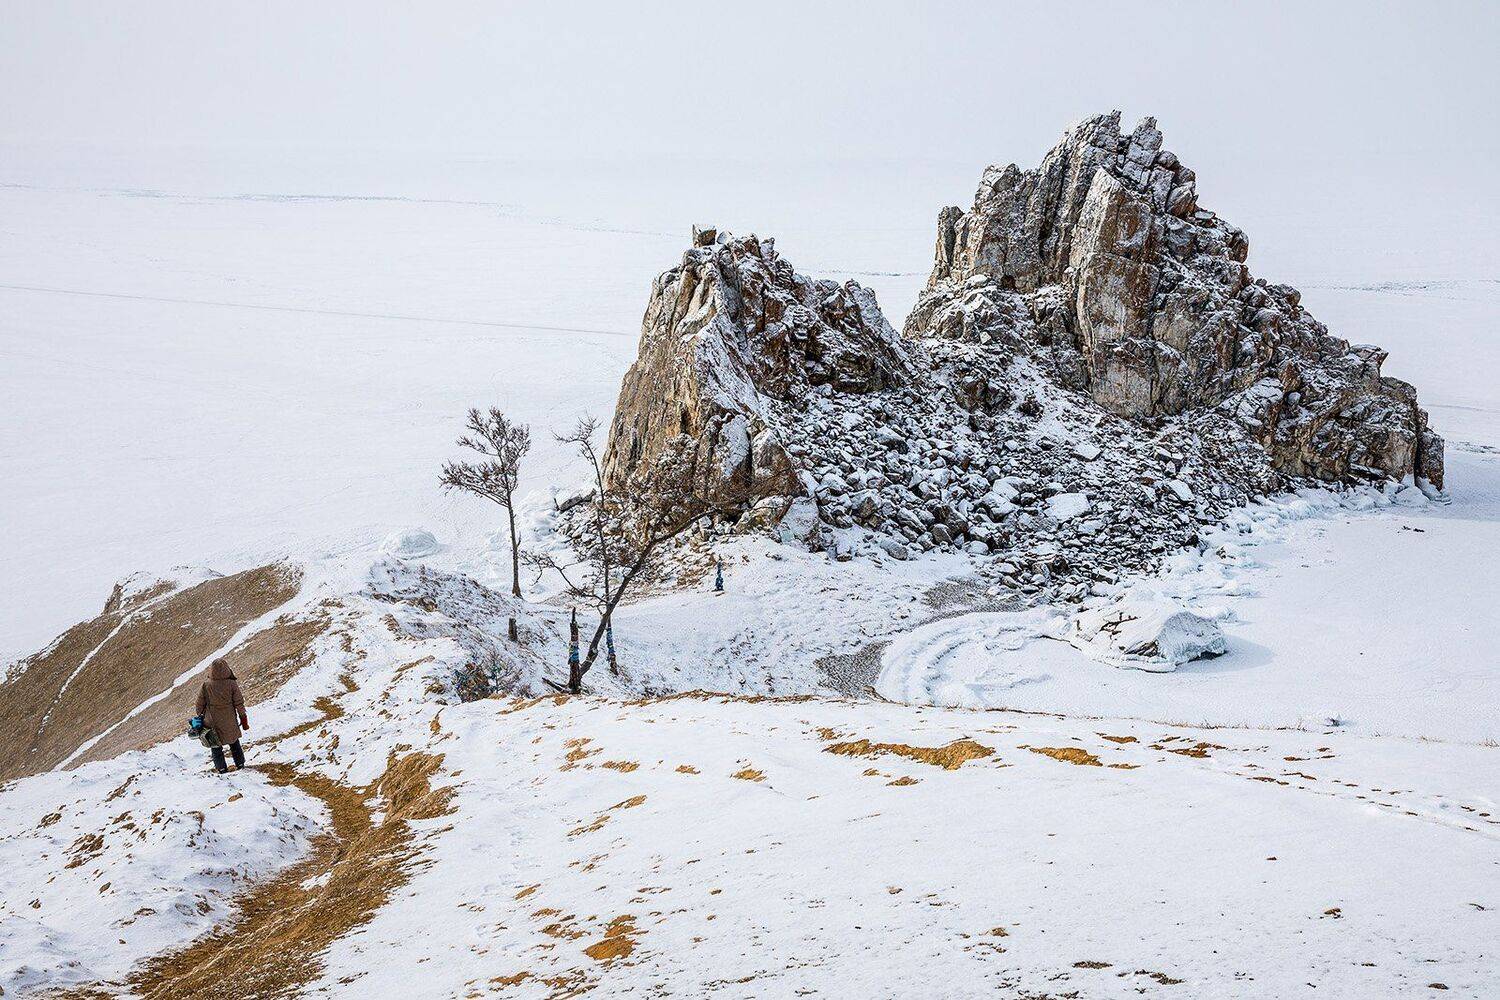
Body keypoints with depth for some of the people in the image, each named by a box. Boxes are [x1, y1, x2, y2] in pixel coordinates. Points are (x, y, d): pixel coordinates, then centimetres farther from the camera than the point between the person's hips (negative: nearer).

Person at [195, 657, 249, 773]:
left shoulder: (206, 685, -16)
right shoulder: (232, 684, -17)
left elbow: (200, 704, -5)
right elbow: (239, 704, -9)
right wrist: (243, 719, 4)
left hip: (213, 723, -1)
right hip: (229, 722, 1)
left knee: (216, 745, 17)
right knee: (234, 742, 23)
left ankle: (221, 767, 19)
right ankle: (239, 763, 31)